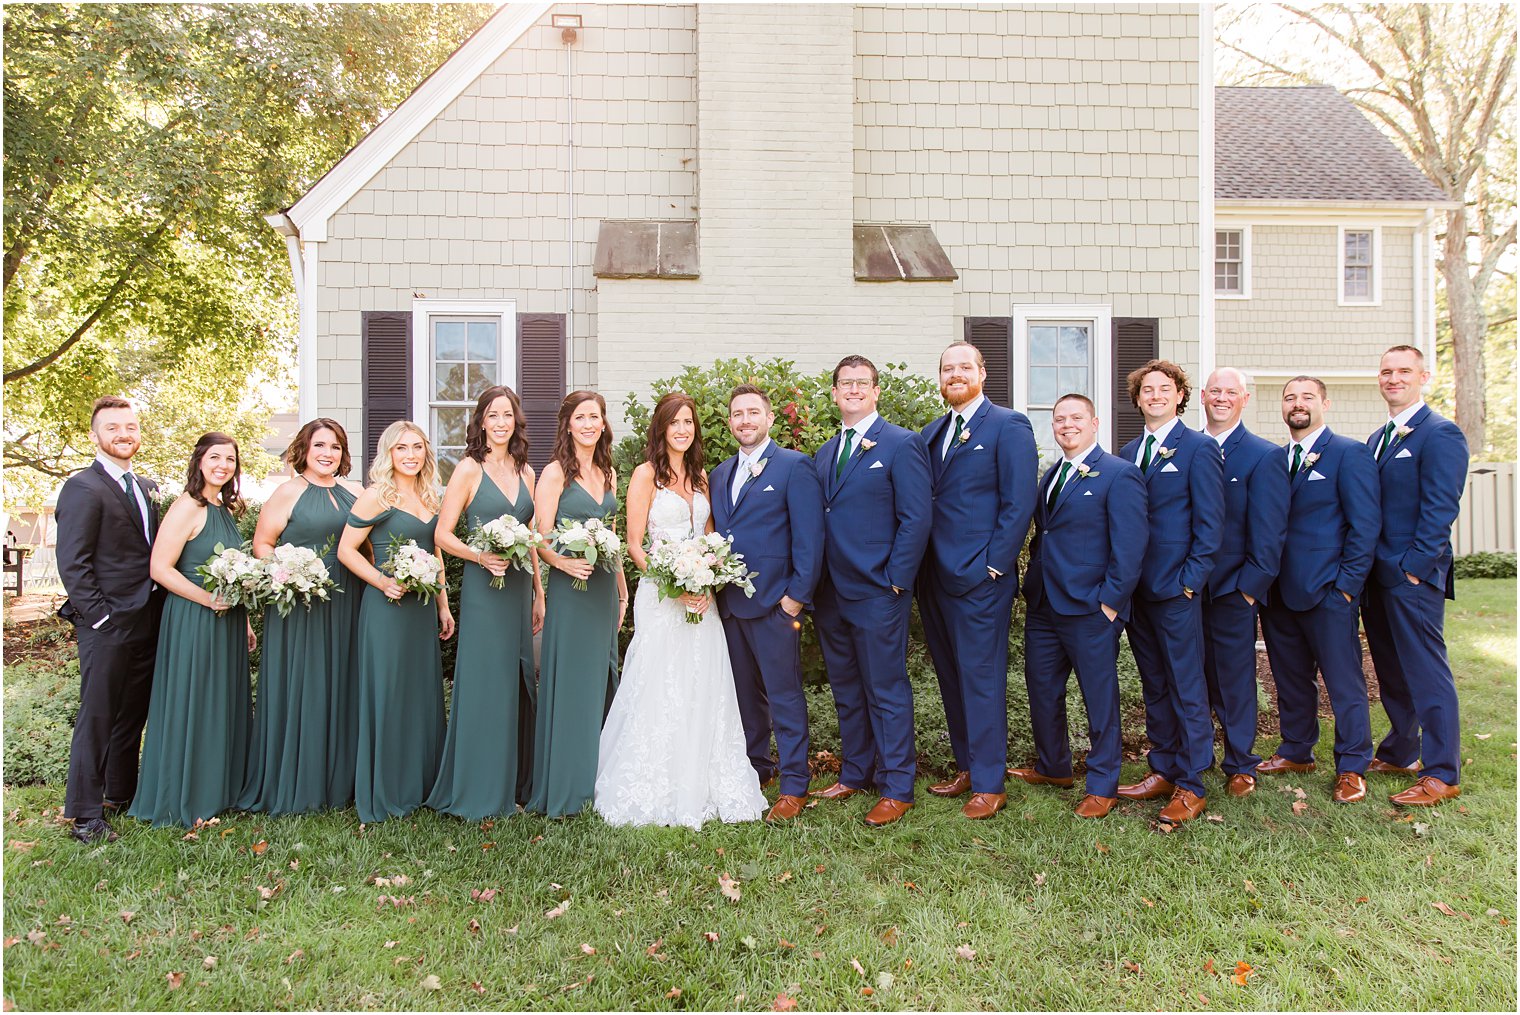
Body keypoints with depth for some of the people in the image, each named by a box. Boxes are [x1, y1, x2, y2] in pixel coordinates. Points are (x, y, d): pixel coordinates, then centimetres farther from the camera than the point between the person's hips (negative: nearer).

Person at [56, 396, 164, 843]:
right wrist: (100, 617, -16)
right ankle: (85, 816, 11)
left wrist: (159, 610, 5)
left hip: (146, 624, 7)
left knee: (133, 716, 17)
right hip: (108, 626, -7)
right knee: (96, 718, 1)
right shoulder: (83, 488, -9)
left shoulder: (148, 487, 14)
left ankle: (122, 794, 31)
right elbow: (72, 564, -13)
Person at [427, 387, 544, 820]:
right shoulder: (469, 469, -4)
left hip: (520, 586, 6)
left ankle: (513, 784, 23)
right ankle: (478, 790, 9)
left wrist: (538, 593, 14)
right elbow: (442, 533, -5)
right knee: (484, 682, -2)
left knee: (517, 682, 11)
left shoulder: (525, 471, 12)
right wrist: (480, 556, -22)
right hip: (482, 588, -6)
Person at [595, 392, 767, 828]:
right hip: (661, 596, -5)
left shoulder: (701, 476, 14)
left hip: (701, 598, 5)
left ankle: (701, 789, 19)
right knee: (660, 693, -2)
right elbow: (634, 545, -7)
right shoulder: (646, 475, -3)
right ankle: (654, 792, 10)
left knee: (703, 693, 7)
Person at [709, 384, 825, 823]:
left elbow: (809, 537, -10)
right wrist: (711, 586, 6)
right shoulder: (720, 474, 15)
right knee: (745, 692, 16)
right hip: (729, 603, 7)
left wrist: (797, 596, -14)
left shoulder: (794, 466, -5)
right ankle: (755, 769, 30)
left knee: (784, 695, -1)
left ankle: (793, 786, 9)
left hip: (774, 602, -6)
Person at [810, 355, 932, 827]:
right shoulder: (824, 453, 15)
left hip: (878, 593, -7)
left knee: (886, 690, 1)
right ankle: (855, 773, 30)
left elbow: (917, 518, -11)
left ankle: (897, 789, 13)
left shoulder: (902, 444, -6)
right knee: (846, 690, 16)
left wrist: (896, 580, -14)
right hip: (831, 593, 7)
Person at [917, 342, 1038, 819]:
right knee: (950, 677, 14)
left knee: (981, 679, -1)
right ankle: (966, 766, 28)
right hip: (935, 578, 7)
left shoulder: (1008, 425, -4)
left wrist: (994, 565, -14)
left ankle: (989, 785, 9)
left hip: (980, 578, -7)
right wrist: (919, 565, 6)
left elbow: (1019, 503, -10)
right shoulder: (931, 433, 16)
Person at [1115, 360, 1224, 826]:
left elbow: (1210, 522, -7)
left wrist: (1191, 579, -13)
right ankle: (1163, 770, 24)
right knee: (1153, 686, 13)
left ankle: (1190, 784, 8)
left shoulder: (1199, 448, -4)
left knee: (1186, 687, 0)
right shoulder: (1128, 452, 14)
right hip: (1135, 586, 6)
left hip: (1176, 587, -6)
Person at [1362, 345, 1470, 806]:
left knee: (1426, 673, -3)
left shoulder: (1440, 434, -9)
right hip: (1377, 575, 8)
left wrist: (1413, 566, -17)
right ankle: (1399, 753, 29)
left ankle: (1442, 775, 5)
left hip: (1413, 576, -8)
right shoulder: (1377, 439, 16)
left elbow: (1440, 509, -15)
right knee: (1392, 671, 16)